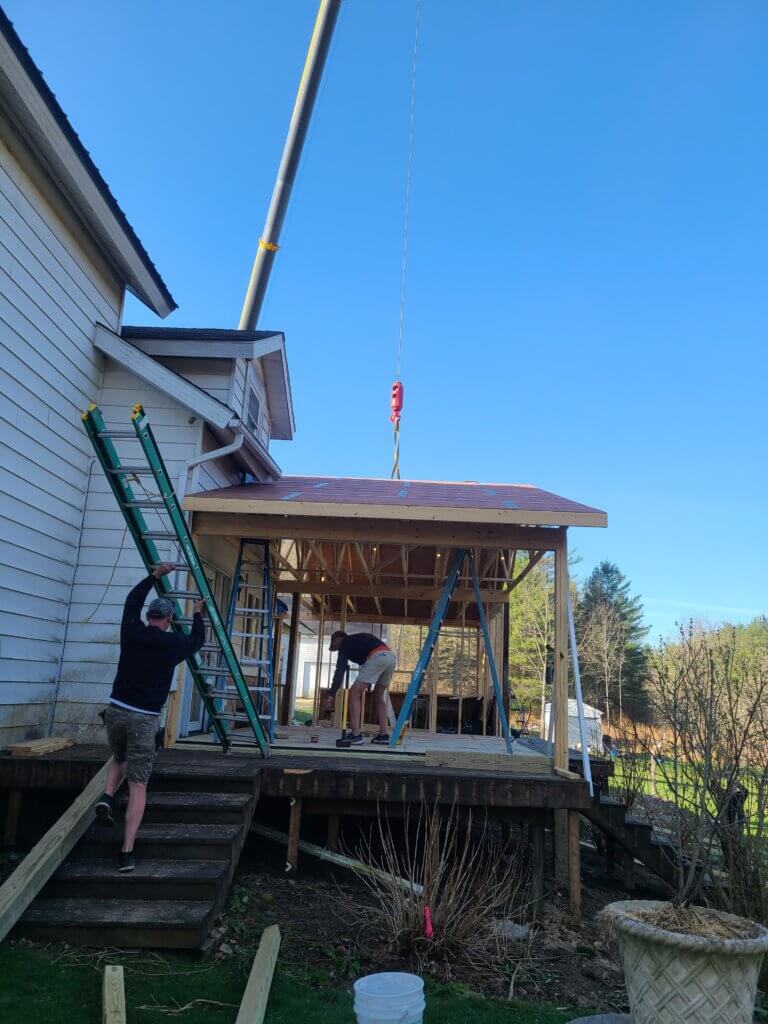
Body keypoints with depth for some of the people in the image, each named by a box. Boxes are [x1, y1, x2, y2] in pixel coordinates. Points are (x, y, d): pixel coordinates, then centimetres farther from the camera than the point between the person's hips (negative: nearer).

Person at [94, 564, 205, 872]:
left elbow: (133, 601, 21)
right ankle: (127, 853, -2)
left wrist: (155, 575, 30)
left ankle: (107, 798, 6)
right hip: (144, 719, -3)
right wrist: (198, 614, 36)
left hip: (115, 711, 3)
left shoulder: (131, 631, 2)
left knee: (120, 760, 32)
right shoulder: (174, 643, -3)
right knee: (138, 786, 2)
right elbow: (197, 639, 20)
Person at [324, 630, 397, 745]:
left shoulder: (345, 643, 14)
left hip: (377, 657, -8)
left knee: (354, 693, 0)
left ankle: (356, 734, -4)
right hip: (391, 657, 8)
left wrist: (331, 695, -1)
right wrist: (367, 687, 42)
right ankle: (383, 735, 18)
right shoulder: (358, 639, 36)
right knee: (379, 696, 22)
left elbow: (340, 669, 2)